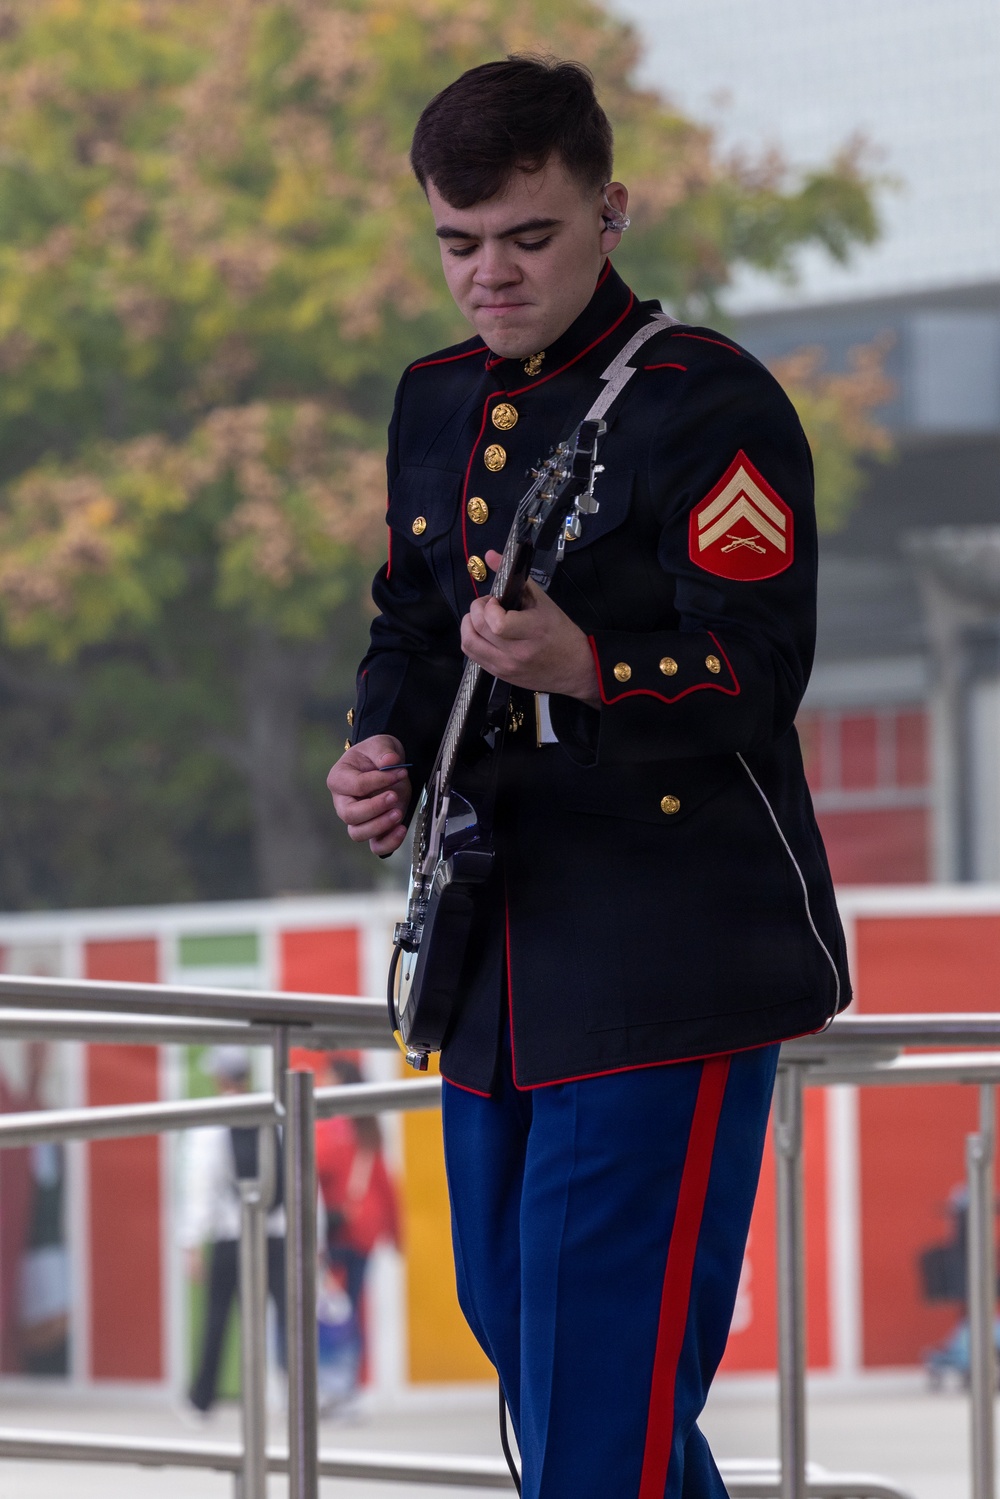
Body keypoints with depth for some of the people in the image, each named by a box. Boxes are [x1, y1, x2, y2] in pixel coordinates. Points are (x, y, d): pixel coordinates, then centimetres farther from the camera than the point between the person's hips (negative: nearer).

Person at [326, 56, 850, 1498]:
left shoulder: (707, 402, -11)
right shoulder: (438, 402, 13)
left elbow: (758, 673, -19)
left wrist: (584, 668, -36)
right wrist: (385, 752, 3)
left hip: (674, 958, -8)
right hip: (499, 950, 8)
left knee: (607, 1380, -13)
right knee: (513, 1313, 16)